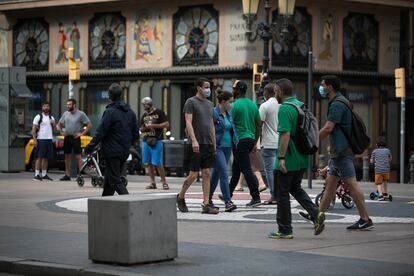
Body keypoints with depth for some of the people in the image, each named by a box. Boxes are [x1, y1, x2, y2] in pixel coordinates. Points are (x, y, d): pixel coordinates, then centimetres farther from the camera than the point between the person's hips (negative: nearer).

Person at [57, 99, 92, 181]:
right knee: (67, 156, 7)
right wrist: (61, 132, 10)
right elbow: (59, 123, 24)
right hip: (67, 137, 5)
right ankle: (67, 175, 13)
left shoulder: (81, 114, -5)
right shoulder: (65, 114, 10)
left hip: (75, 138, -5)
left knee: (78, 157, -8)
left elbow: (89, 125, -6)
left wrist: (82, 133, -11)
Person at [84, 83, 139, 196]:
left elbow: (100, 132, -18)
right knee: (109, 179, 20)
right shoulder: (130, 112, 8)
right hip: (125, 152, 8)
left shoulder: (110, 112, -15)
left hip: (112, 152, -8)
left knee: (115, 180, -5)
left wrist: (90, 147, -11)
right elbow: (136, 133, 11)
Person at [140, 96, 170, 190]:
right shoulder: (144, 115, 19)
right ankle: (152, 182, 8)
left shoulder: (159, 112, 1)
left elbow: (167, 124, -6)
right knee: (147, 163, 3)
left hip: (156, 141, -6)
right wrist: (144, 128, 1)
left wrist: (154, 125, -12)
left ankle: (164, 182, -2)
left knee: (157, 163, -11)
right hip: (145, 141, 6)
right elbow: (141, 129, 26)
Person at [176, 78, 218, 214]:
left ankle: (206, 205, 1)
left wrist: (214, 143, 16)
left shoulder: (209, 104, 17)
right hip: (197, 145, -6)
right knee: (193, 174, -4)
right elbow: (188, 123, -12)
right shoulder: (190, 102, -4)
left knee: (207, 174, 2)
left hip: (209, 144, 6)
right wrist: (194, 140, -22)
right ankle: (181, 197, 18)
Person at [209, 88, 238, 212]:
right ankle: (227, 202, -15)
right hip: (217, 147, -8)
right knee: (224, 173, -14)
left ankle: (208, 199, 24)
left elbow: (232, 129, 20)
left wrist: (236, 143, 13)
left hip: (227, 147, 8)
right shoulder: (213, 113, -13)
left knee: (216, 173, 14)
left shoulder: (228, 114, 11)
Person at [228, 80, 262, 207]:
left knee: (246, 169, -7)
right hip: (250, 139, 8)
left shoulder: (235, 105, -12)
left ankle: (256, 197, -11)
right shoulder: (253, 105, 10)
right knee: (236, 168, 18)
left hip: (240, 140, -8)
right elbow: (259, 125, 12)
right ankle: (228, 194, 28)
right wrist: (255, 142, 18)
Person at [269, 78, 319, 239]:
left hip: (288, 160, -9)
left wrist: (281, 157, -23)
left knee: (282, 194, 2)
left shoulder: (284, 109, -16)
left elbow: (285, 134, -24)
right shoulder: (301, 105, 11)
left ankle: (285, 230, 7)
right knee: (296, 188, 23)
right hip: (302, 159, 9)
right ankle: (315, 213, 5)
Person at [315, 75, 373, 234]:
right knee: (330, 183, 12)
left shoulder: (337, 104, -15)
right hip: (338, 151, 11)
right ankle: (319, 216, 17)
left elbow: (328, 128, -21)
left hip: (342, 152, -11)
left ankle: (365, 220, -6)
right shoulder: (339, 102, 18)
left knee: (351, 184, -8)